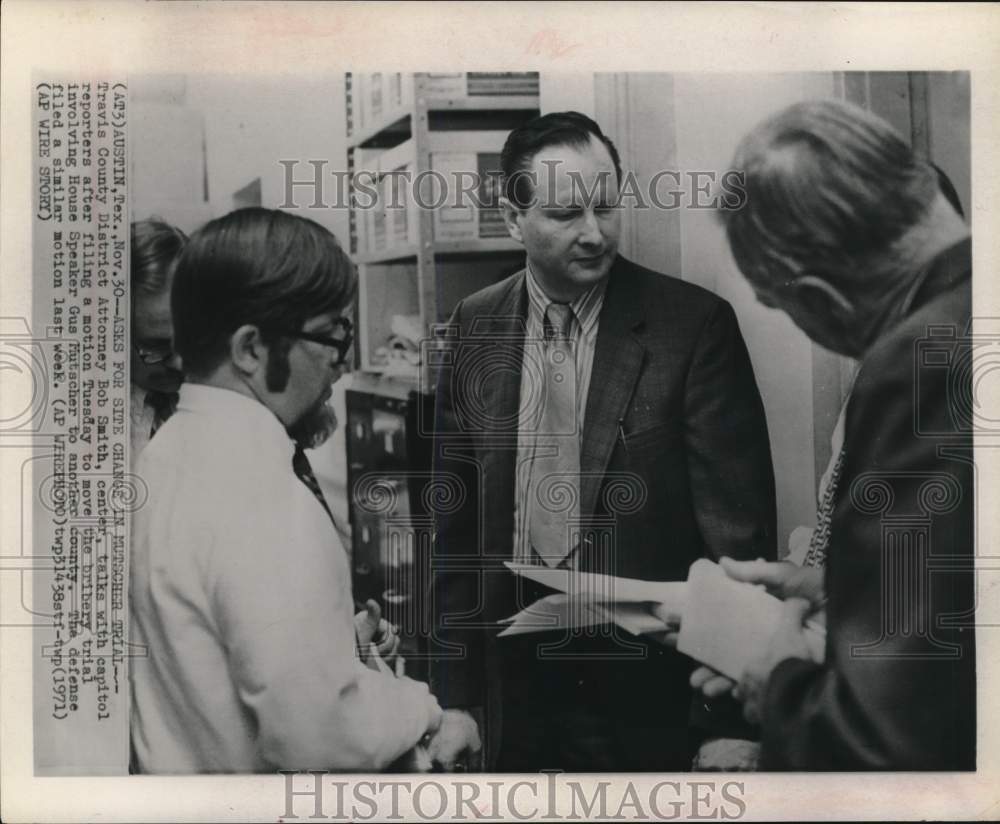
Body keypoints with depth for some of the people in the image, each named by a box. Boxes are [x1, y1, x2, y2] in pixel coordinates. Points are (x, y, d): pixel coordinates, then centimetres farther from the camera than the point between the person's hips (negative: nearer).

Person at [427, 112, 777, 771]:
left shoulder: (694, 324, -10)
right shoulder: (475, 329, 1)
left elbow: (739, 530, -10)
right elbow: (455, 524, 6)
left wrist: (732, 723, -11)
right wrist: (454, 695, 5)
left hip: (650, 691, -3)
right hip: (513, 685, 3)